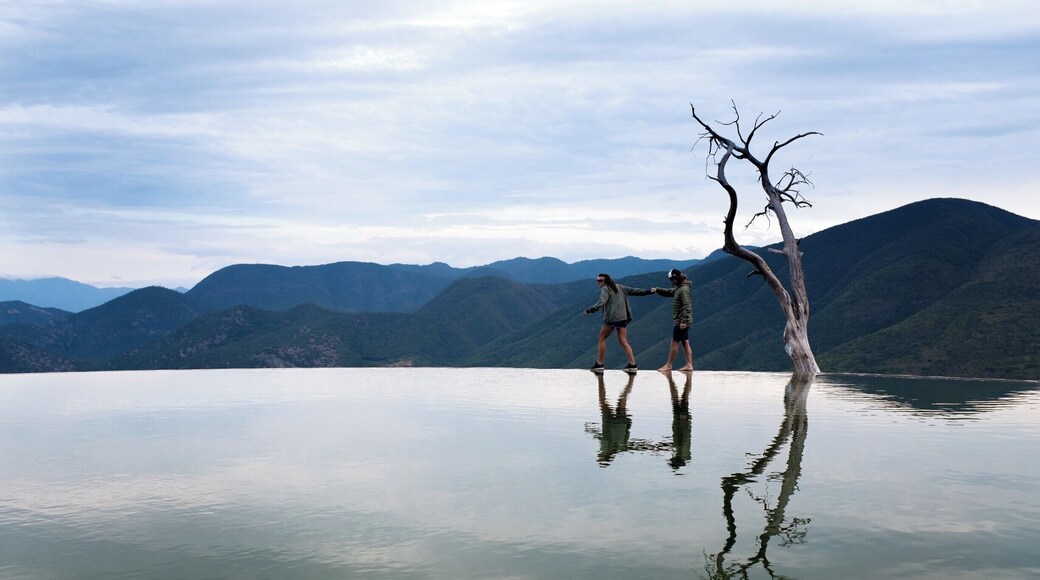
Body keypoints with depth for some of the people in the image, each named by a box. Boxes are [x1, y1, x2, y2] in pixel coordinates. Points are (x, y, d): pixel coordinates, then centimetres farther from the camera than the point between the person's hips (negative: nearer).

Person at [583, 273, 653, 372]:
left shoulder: (605, 289, -4)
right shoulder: (619, 287, 17)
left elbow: (601, 302, -19)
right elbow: (633, 291, 21)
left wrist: (590, 310, -26)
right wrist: (647, 291, 28)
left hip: (611, 318, -6)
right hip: (623, 317, 6)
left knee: (602, 339, 6)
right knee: (623, 342, 7)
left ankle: (599, 364, 3)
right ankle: (632, 365, -3)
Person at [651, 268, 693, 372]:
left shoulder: (684, 289, -17)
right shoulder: (678, 288, 14)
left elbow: (687, 306, -23)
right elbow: (669, 291, 24)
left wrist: (683, 321, -26)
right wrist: (657, 290, 7)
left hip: (681, 322, -10)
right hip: (682, 322, 10)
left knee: (674, 342, -3)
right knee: (685, 343, 9)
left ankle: (668, 365, 3)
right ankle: (689, 365, 11)